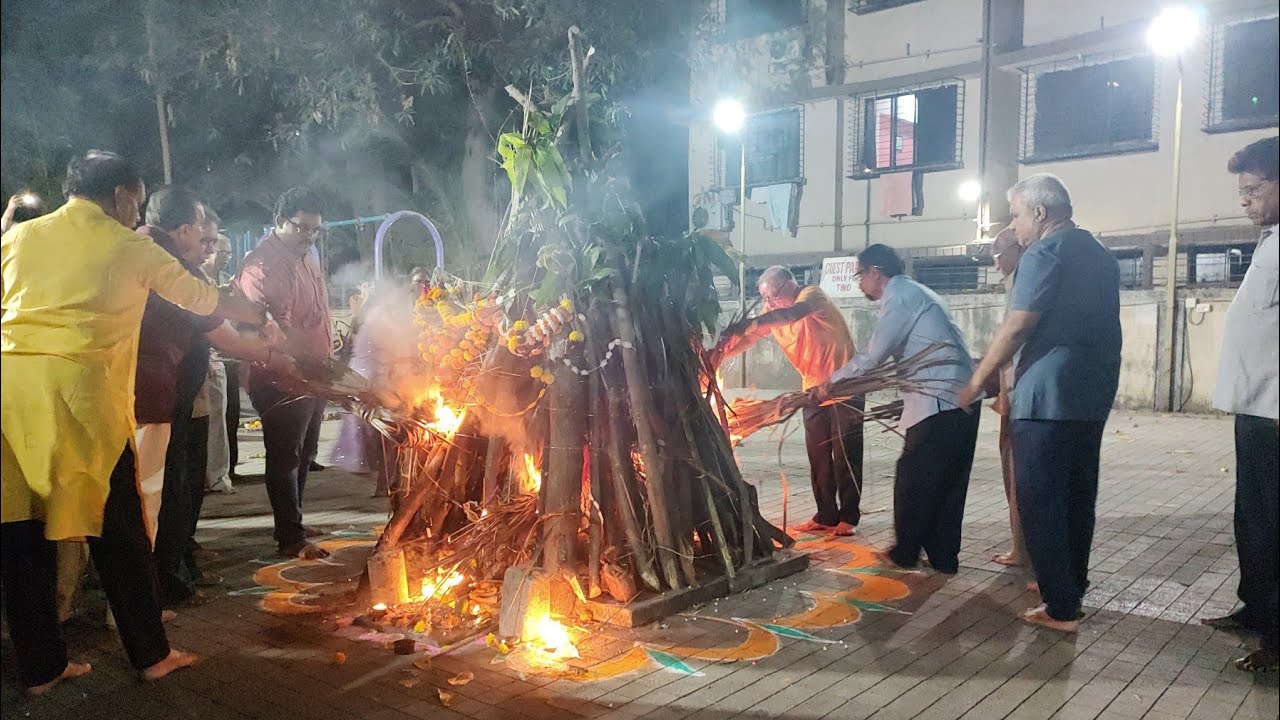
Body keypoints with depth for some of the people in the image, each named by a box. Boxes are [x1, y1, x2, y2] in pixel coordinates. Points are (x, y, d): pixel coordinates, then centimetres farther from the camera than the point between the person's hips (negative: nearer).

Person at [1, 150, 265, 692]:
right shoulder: (129, 246, 8)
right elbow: (205, 300, 19)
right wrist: (261, 318, 35)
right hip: (78, 387, -4)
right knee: (118, 529, 6)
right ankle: (151, 654, 16)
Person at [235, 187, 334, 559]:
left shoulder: (306, 256, 15)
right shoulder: (263, 263, -17)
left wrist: (327, 360, 20)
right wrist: (300, 365, -32)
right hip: (283, 379, -10)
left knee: (304, 453, 19)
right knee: (286, 458, -1)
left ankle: (292, 522, 33)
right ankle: (291, 538, 7)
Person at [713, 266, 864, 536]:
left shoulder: (812, 294, -19)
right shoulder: (772, 312, 2)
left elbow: (792, 313, -40)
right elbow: (748, 338, -6)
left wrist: (749, 324, -53)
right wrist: (721, 352, -27)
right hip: (814, 389, 7)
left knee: (846, 454, -1)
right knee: (818, 455, 6)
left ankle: (848, 517, 7)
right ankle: (826, 516, 13)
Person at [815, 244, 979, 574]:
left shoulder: (901, 296, -9)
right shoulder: (916, 293, 21)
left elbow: (873, 357, -12)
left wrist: (831, 382, -1)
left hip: (939, 404, -10)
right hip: (960, 399, 10)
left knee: (912, 480, 2)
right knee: (948, 482, 12)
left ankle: (905, 552, 13)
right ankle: (943, 556, 18)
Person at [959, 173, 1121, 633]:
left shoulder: (1044, 253, -10)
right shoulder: (1100, 255, 17)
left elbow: (1016, 328, -16)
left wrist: (977, 381, -8)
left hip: (1047, 395, -9)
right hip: (1094, 393, 9)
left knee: (1040, 501, -3)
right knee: (1078, 495, 17)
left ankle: (1060, 608, 0)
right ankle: (1072, 586, 29)